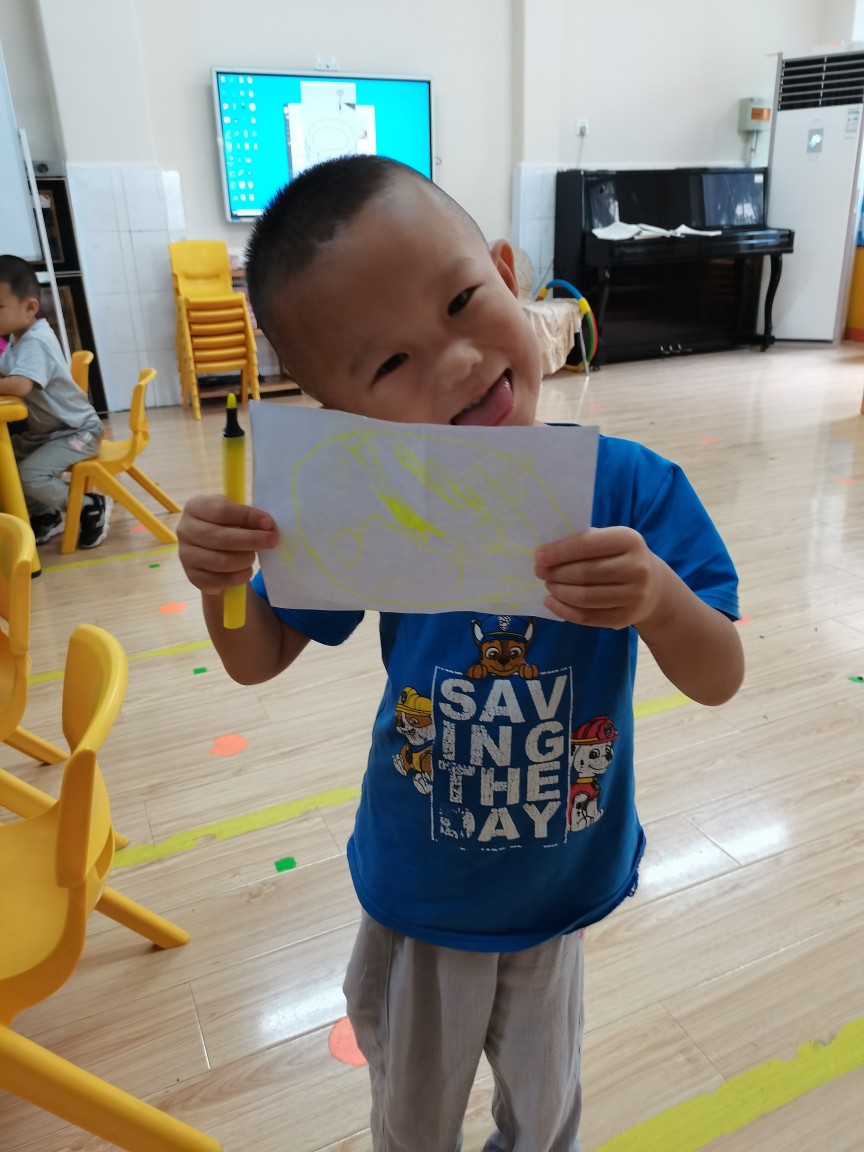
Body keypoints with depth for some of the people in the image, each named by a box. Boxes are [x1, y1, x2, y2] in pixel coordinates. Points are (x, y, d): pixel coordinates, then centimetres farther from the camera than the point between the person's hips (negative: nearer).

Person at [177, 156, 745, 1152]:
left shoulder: (631, 490, -22)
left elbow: (719, 680, -18)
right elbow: (260, 659, -8)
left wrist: (657, 596, -40)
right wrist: (224, 581, -30)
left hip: (556, 889, 0)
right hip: (416, 894, 0)